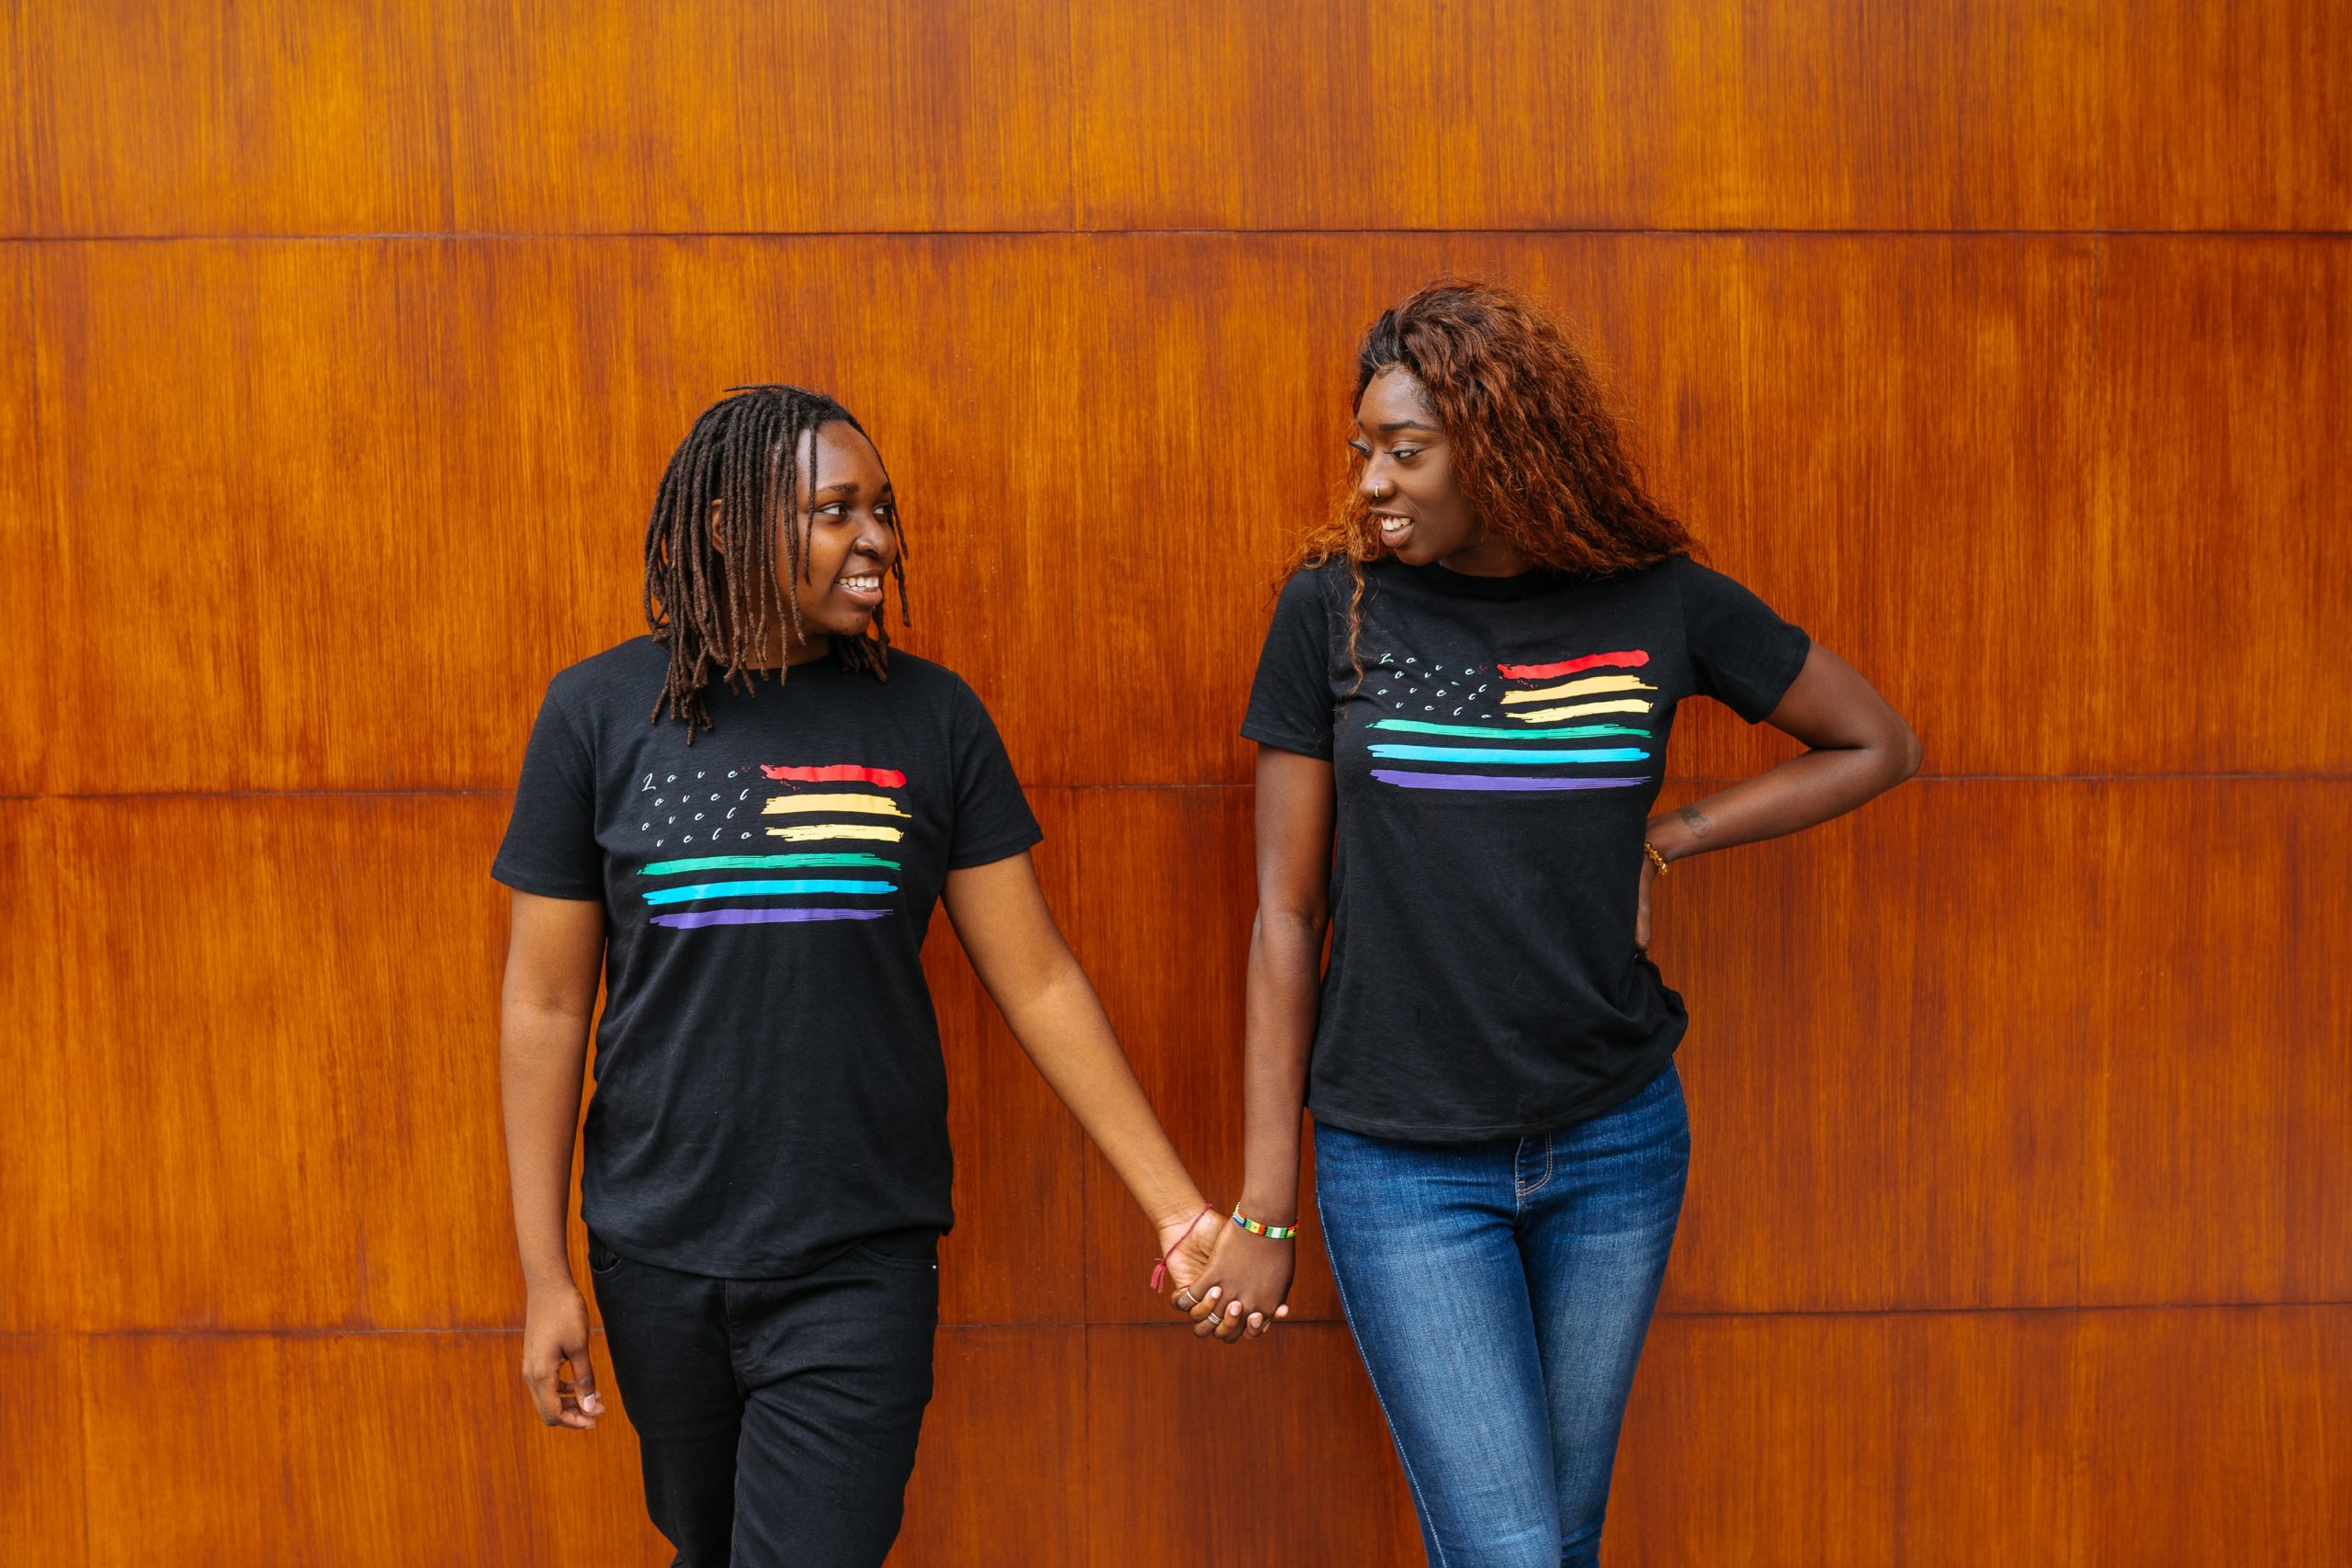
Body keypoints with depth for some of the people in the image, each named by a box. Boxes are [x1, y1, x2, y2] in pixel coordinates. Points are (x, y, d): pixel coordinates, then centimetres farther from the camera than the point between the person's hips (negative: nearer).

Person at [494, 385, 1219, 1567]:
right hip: (658, 1259, 1)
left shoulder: (930, 717, -2)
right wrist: (544, 1273, 0)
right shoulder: (599, 712, -3)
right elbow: (546, 1006, 0)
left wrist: (1174, 1203, -4)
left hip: (860, 1268, -1)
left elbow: (1038, 983, 0)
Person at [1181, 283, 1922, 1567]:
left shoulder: (1659, 605, -3)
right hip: (1402, 1159, -2)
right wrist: (1263, 1206, -3)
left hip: (1613, 1144, 2)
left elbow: (1878, 746, 11)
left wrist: (1663, 841, -1)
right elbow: (1287, 914, -3)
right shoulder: (1333, 608, -6)